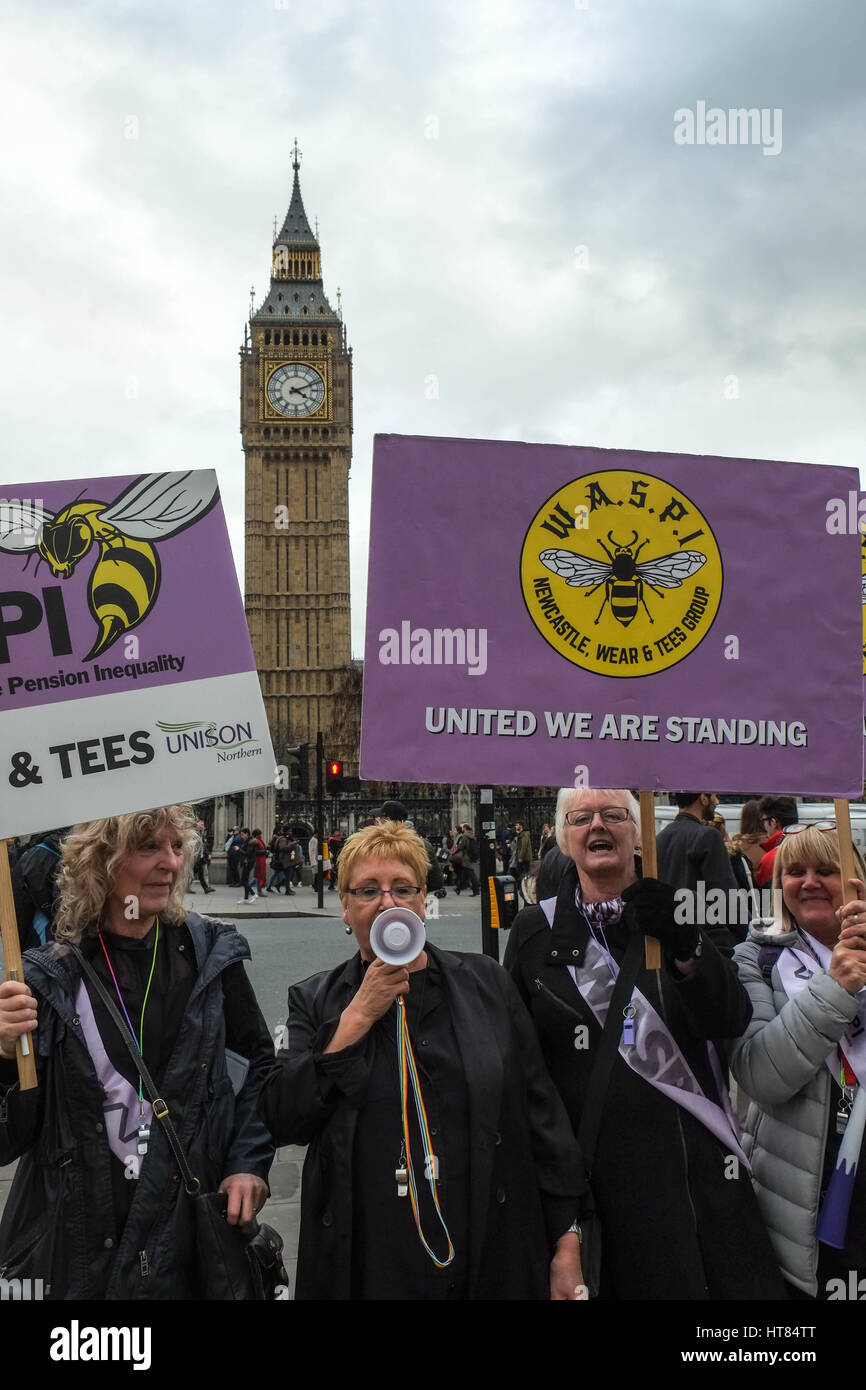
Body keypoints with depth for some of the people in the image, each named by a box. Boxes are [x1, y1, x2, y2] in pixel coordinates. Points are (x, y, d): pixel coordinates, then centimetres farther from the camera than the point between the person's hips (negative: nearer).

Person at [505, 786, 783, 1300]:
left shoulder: (678, 914, 3)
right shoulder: (535, 929, 1)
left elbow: (731, 1021, -8)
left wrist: (685, 947, -25)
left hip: (698, 1155, 1)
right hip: (596, 1158, -1)